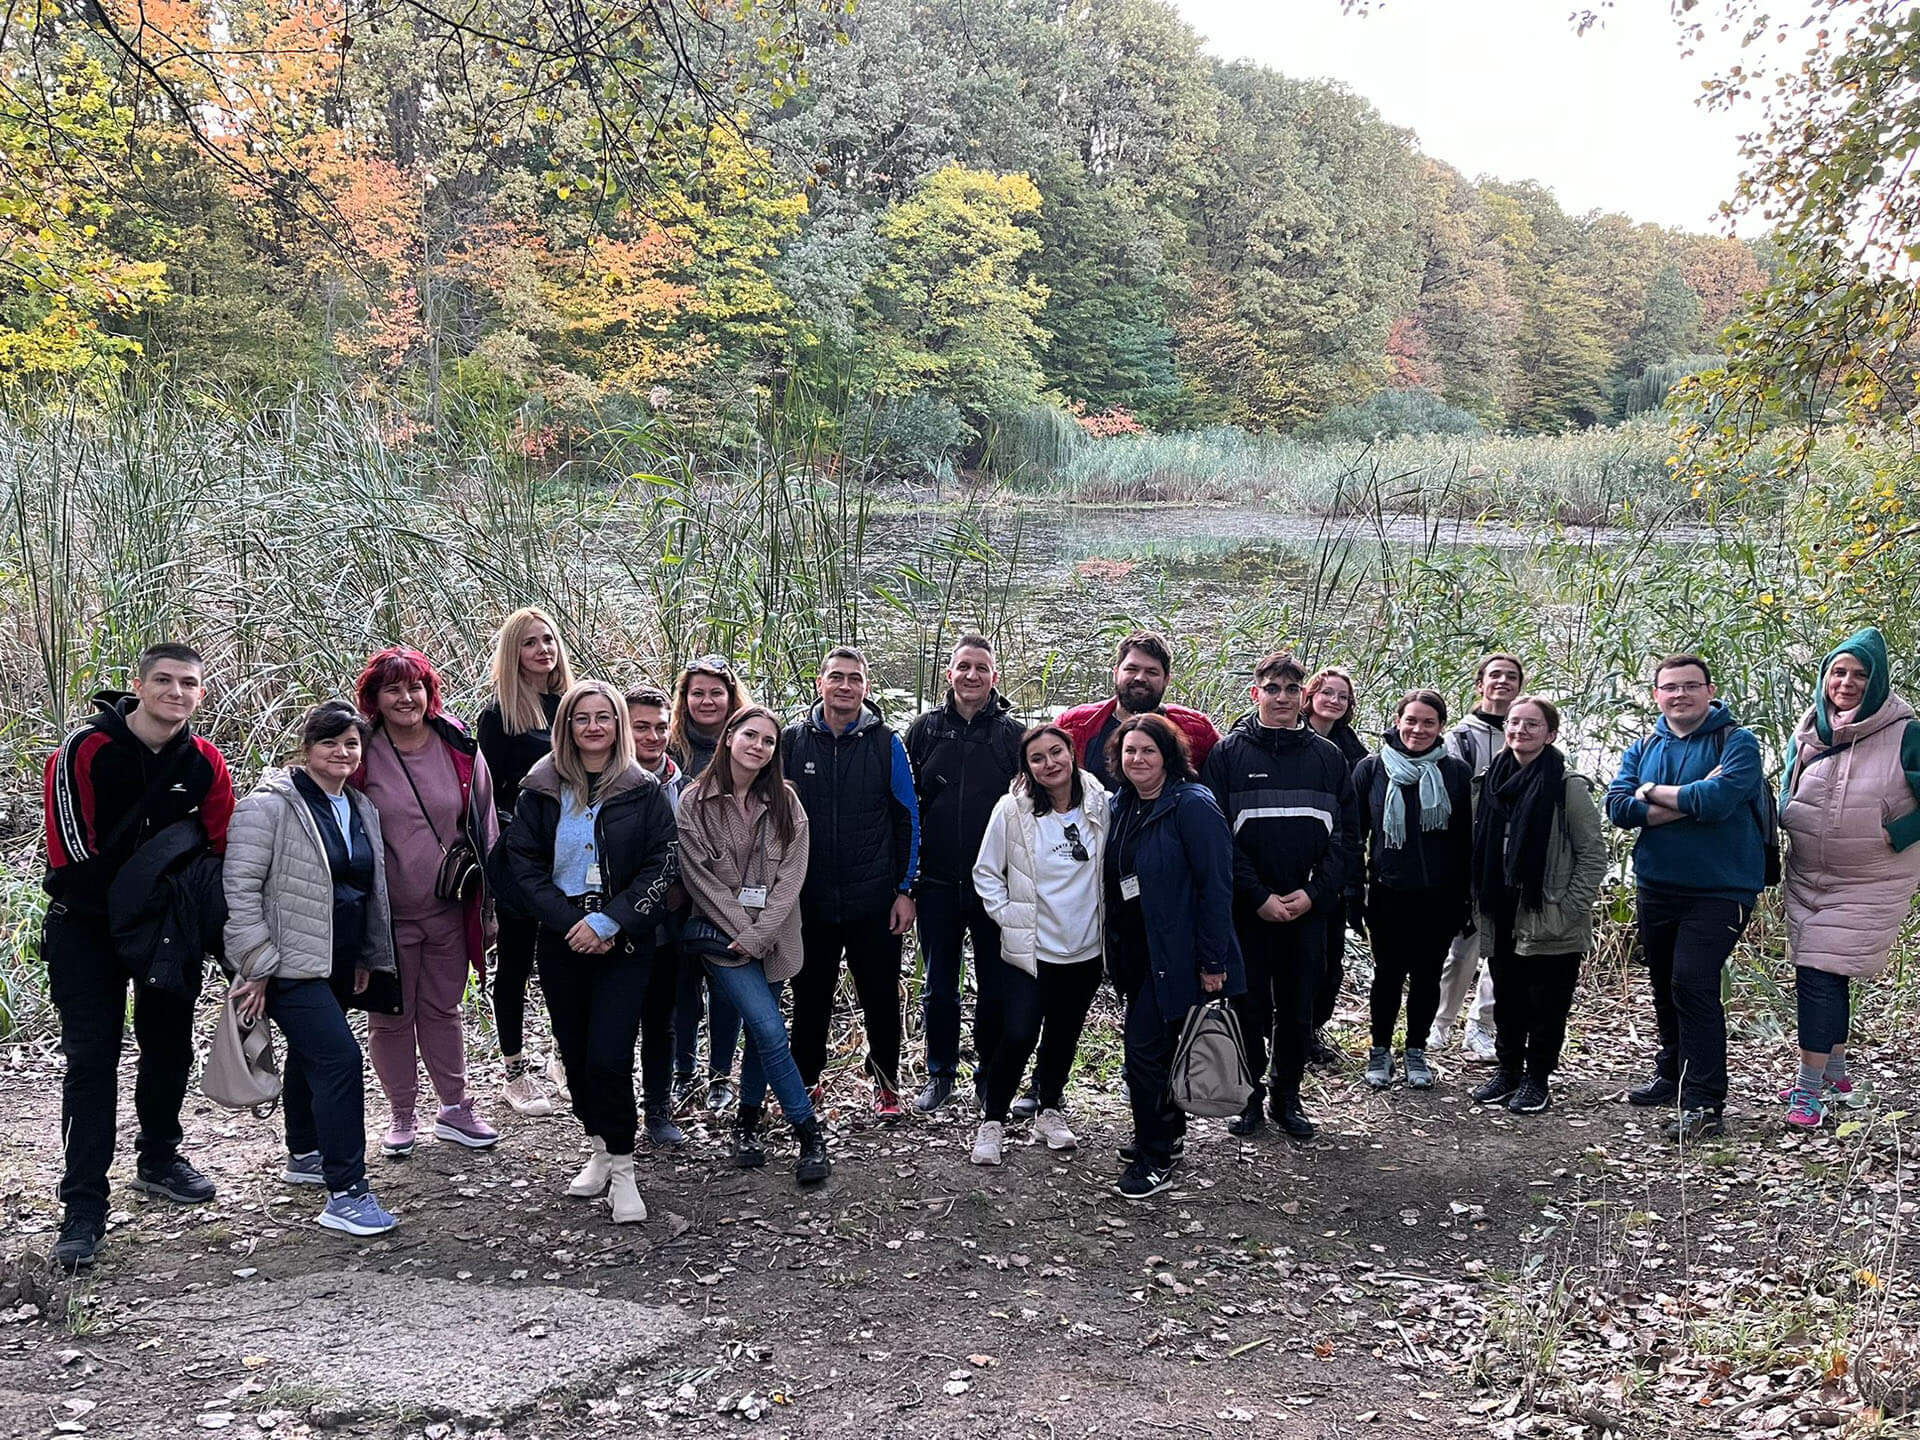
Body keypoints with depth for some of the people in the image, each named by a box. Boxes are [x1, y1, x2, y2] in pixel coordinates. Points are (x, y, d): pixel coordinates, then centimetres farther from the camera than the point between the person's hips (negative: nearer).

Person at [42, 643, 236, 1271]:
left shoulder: (206, 763, -4)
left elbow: (218, 848, 5)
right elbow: (72, 849, -17)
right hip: (88, 927, -4)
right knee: (91, 1059, -6)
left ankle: (159, 1159, 37)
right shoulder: (86, 749, -17)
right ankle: (83, 1207, -3)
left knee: (170, 1047, 15)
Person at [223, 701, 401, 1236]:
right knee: (339, 1057, -18)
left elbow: (372, 889, 22)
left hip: (338, 963, 8)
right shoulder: (270, 806, -13)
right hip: (290, 961, -8)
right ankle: (346, 1195, -16)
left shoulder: (362, 810, 12)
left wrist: (369, 957, 20)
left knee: (309, 1054, 23)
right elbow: (239, 888, -16)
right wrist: (257, 966, -18)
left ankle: (304, 1155, 41)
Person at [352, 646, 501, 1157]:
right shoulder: (361, 755, -7)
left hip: (448, 909, 2)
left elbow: (483, 826, 8)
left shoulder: (460, 749, -1)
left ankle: (455, 1109, 26)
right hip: (386, 913, -2)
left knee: (443, 1010, 15)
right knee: (392, 1017, 10)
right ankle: (401, 1115, 24)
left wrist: (489, 900, 8)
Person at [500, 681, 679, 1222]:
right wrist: (570, 922, -11)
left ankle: (621, 1167, 1)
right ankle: (601, 1150, 26)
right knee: (575, 1055, 9)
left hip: (624, 944, -3)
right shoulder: (541, 789, 4)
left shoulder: (643, 792, -1)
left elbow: (660, 868, -5)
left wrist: (607, 922, -14)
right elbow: (524, 863, 0)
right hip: (562, 944, 3)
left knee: (609, 1057, -11)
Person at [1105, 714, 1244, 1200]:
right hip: (1134, 953, 8)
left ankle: (1155, 1162, 3)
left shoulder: (1192, 805, -15)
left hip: (1174, 954, -8)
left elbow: (1216, 886, -17)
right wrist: (1114, 950, 15)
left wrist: (1213, 963, -19)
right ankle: (1166, 1130, 34)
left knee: (1144, 1047, -8)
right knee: (1151, 1046, 17)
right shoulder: (1120, 806, 9)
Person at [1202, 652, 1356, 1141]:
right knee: (1250, 1004, 5)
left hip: (1308, 908, 2)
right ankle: (1249, 1094, 20)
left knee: (1298, 1008, 9)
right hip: (1246, 909, -2)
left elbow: (1346, 834, 5)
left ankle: (1287, 1095, 23)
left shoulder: (1328, 757, 7)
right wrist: (1258, 897, -13)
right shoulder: (1229, 753, -1)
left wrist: (1314, 893, -8)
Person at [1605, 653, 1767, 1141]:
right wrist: (1689, 801, -17)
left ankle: (1704, 1102, -11)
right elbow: (1619, 807, -6)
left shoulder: (1737, 742, -7)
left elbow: (1717, 800, -24)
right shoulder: (1642, 749, 9)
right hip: (1656, 886, 6)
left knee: (1693, 983, -15)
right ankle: (1673, 1076, 35)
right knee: (1665, 985, 17)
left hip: (1720, 889, -6)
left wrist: (1652, 792, -10)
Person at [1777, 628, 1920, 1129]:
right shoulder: (1808, 734, 4)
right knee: (1823, 978, 12)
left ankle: (1810, 1088, -5)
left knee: (1820, 976, -12)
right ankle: (1836, 1075, 29)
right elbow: (1786, 799, 17)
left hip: (1868, 886, -5)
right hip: (1807, 878, 5)